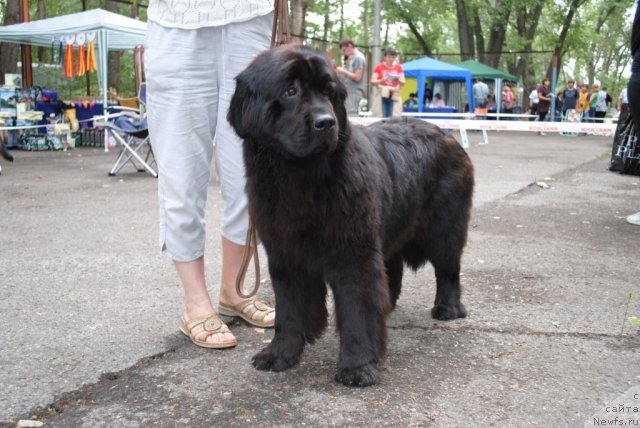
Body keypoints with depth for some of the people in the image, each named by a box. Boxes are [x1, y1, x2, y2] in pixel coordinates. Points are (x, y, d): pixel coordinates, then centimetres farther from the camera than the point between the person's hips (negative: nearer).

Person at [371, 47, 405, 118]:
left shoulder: (399, 67, 10)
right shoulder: (379, 67, 5)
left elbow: (403, 82, 8)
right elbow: (372, 82, 2)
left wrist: (398, 80, -15)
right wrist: (381, 81, -17)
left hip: (394, 96, 1)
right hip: (382, 96, -1)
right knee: (382, 117, -10)